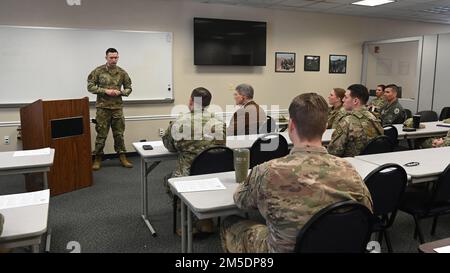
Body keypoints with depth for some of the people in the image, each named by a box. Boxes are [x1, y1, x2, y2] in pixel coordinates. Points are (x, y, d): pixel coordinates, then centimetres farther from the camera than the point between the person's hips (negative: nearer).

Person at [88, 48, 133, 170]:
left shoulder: (122, 72, 5)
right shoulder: (98, 71, -2)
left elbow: (128, 88, 11)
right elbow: (90, 86, -2)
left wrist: (120, 92, -10)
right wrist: (105, 91, -14)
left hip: (117, 107, 2)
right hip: (102, 107, -2)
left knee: (119, 134, 9)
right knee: (101, 134, 3)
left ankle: (122, 157, 19)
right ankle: (98, 159, 16)